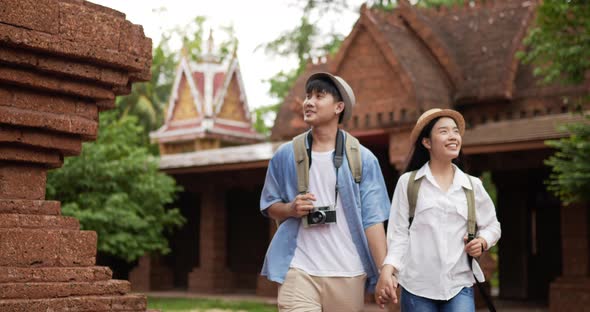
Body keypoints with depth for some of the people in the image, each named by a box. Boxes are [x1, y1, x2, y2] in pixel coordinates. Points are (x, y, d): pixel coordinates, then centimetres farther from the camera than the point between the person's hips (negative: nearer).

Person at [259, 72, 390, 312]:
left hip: (348, 273, 0)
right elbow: (269, 206, 15)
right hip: (299, 270, 0)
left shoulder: (362, 159, 1)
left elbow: (372, 219, -3)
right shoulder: (285, 155, 6)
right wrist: (290, 209, -9)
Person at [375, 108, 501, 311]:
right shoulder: (408, 182, 2)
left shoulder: (473, 185, 10)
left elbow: (492, 226, 21)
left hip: (459, 286, 2)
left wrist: (482, 242, -1)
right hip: (416, 286, -1)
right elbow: (398, 233, -1)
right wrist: (387, 270, -15)